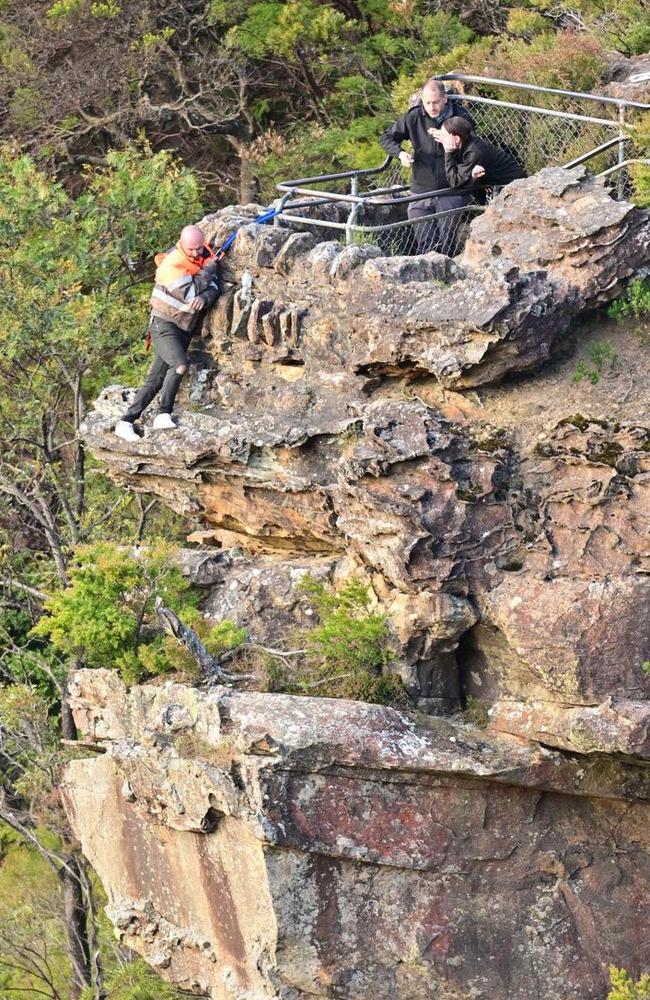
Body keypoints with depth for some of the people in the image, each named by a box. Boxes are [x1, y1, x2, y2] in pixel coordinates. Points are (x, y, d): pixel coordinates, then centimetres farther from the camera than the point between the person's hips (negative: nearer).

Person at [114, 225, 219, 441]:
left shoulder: (204, 258, 3)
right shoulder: (171, 265, -20)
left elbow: (213, 288, -4)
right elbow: (191, 293, -25)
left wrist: (205, 298, -27)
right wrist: (208, 270, -15)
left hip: (184, 328, 7)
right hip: (164, 324, -7)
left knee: (156, 380, 3)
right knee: (180, 365, -29)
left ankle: (126, 422, 4)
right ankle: (164, 414, -24)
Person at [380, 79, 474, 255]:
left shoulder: (461, 117, -7)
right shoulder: (414, 117, -2)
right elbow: (387, 137, 9)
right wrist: (400, 154, -12)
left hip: (451, 192, -2)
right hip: (421, 191, 2)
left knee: (447, 245, -1)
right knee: (425, 245, 2)